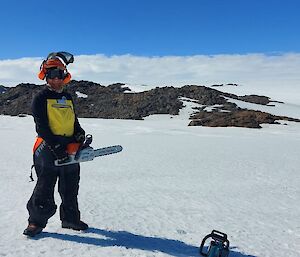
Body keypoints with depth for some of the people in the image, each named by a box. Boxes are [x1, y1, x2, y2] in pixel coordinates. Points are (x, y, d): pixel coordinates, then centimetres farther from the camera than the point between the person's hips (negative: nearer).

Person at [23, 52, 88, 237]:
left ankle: (70, 219, 28)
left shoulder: (68, 98, 15)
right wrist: (56, 146, -20)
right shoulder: (41, 98, -4)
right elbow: (42, 127, -13)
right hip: (48, 149, -6)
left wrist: (80, 134, -2)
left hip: (70, 149, 6)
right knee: (44, 188, 2)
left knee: (70, 188, 14)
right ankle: (36, 222, 18)